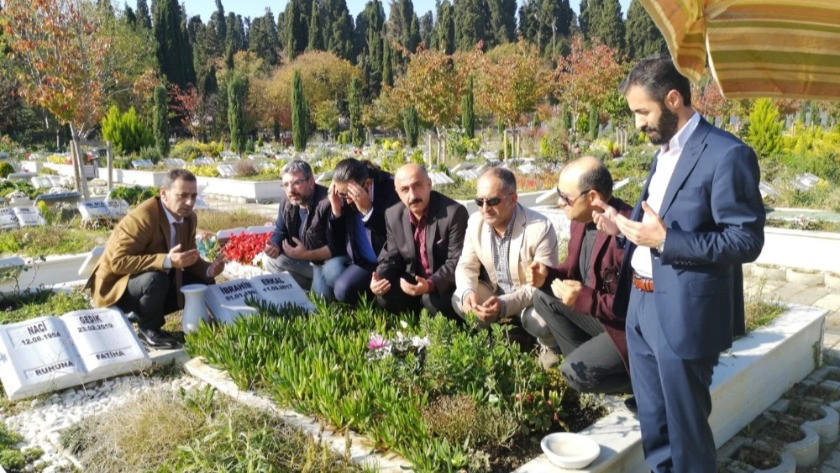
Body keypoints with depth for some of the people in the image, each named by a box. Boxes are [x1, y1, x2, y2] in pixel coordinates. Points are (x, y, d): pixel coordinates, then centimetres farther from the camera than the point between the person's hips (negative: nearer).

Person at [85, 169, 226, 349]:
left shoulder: (189, 218, -4)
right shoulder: (141, 218, -28)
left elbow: (188, 257, 5)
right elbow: (118, 261, -33)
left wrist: (208, 270, -18)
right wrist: (167, 261, -42)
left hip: (154, 280, 8)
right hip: (118, 286, -8)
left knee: (203, 283, -1)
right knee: (156, 279, -36)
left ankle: (144, 313, 9)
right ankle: (148, 329, -9)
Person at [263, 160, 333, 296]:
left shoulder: (327, 203, -29)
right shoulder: (287, 201, -4)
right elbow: (280, 232, 6)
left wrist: (306, 254, -34)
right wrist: (275, 246, -18)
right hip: (301, 258, 8)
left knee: (321, 294, -27)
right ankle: (313, 285, 6)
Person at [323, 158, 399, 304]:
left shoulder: (390, 189, -20)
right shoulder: (342, 196, -6)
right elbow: (336, 245, -2)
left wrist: (367, 210, -31)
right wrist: (336, 211, -18)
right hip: (359, 260, 6)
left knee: (344, 288, -22)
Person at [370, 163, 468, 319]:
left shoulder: (454, 213, -20)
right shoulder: (393, 215, -2)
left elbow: (457, 261, -21)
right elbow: (391, 257, 5)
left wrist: (431, 284, -37)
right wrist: (380, 278, -18)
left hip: (447, 284, -5)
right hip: (413, 280, 5)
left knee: (433, 300, -34)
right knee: (385, 296, -20)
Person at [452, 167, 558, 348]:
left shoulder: (540, 228, -26)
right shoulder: (475, 222, -10)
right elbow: (466, 266, -3)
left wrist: (505, 304, -41)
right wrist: (468, 292, -28)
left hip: (532, 298, -4)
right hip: (493, 291, 4)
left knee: (541, 321, -33)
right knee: (460, 301, -20)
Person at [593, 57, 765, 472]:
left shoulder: (727, 154, -16)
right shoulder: (663, 152, 12)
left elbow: (747, 241, -18)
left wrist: (665, 241, -25)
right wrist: (622, 225, 2)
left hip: (684, 313, -8)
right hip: (641, 304, 8)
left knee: (684, 423, 8)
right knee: (652, 420, 21)